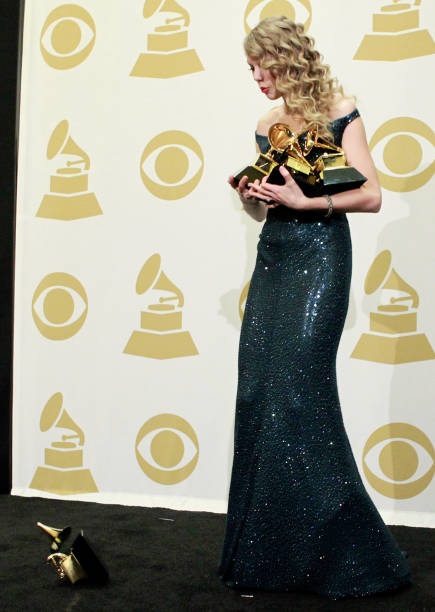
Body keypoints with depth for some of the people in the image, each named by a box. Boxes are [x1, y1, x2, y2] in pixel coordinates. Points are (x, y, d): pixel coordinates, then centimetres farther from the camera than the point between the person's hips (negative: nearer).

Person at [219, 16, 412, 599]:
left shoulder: (338, 112, -3)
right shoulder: (268, 125, 16)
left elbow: (371, 196, -8)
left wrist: (304, 200, -18)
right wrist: (249, 195, 1)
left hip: (319, 257, -7)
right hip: (273, 258, 7)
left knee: (298, 392, -14)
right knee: (256, 395, 1)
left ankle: (346, 550, -2)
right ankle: (266, 552, 10)